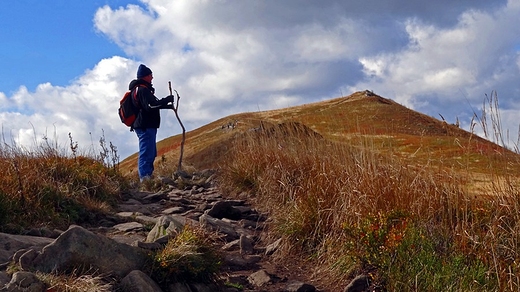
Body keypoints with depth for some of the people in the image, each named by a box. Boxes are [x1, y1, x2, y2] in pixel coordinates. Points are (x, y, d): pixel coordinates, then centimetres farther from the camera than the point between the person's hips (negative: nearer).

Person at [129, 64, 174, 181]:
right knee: (146, 153, -13)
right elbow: (151, 106, -25)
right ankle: (144, 178, -15)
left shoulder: (141, 89, 20)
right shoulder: (143, 90, -14)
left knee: (151, 153, 16)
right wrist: (167, 100, -16)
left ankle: (148, 176, 21)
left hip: (145, 126, 11)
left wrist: (168, 106, 31)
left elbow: (151, 104, 31)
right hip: (146, 126, -11)